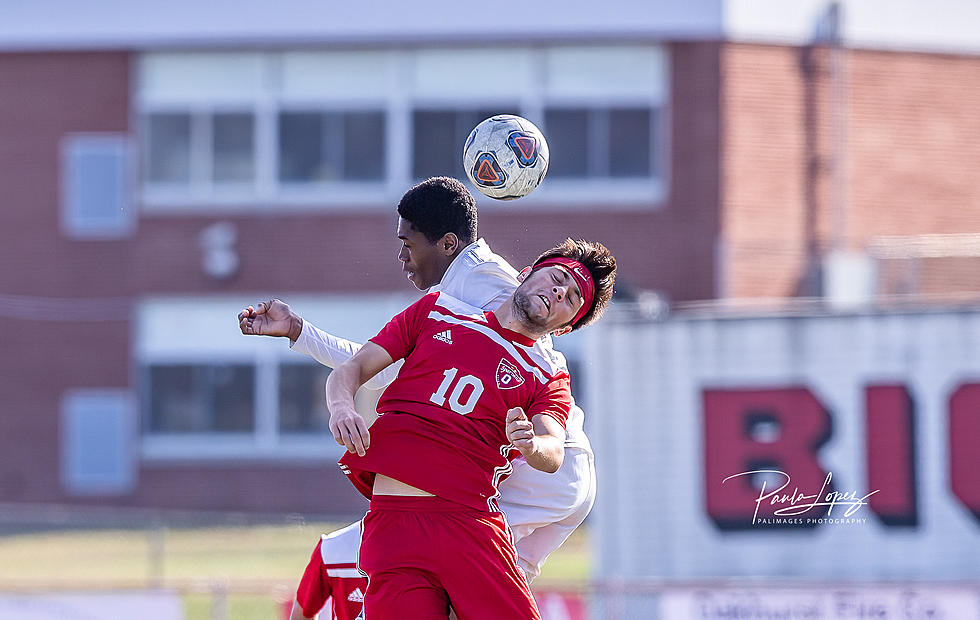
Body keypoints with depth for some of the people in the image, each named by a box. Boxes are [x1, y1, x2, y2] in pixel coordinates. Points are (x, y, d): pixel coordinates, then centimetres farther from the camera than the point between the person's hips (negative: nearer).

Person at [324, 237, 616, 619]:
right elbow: (352, 369, 16)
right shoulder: (437, 311, 19)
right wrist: (341, 406, -7)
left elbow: (553, 453, -4)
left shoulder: (548, 379, 15)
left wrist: (530, 444, -28)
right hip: (391, 525, 0)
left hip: (471, 525, 0)